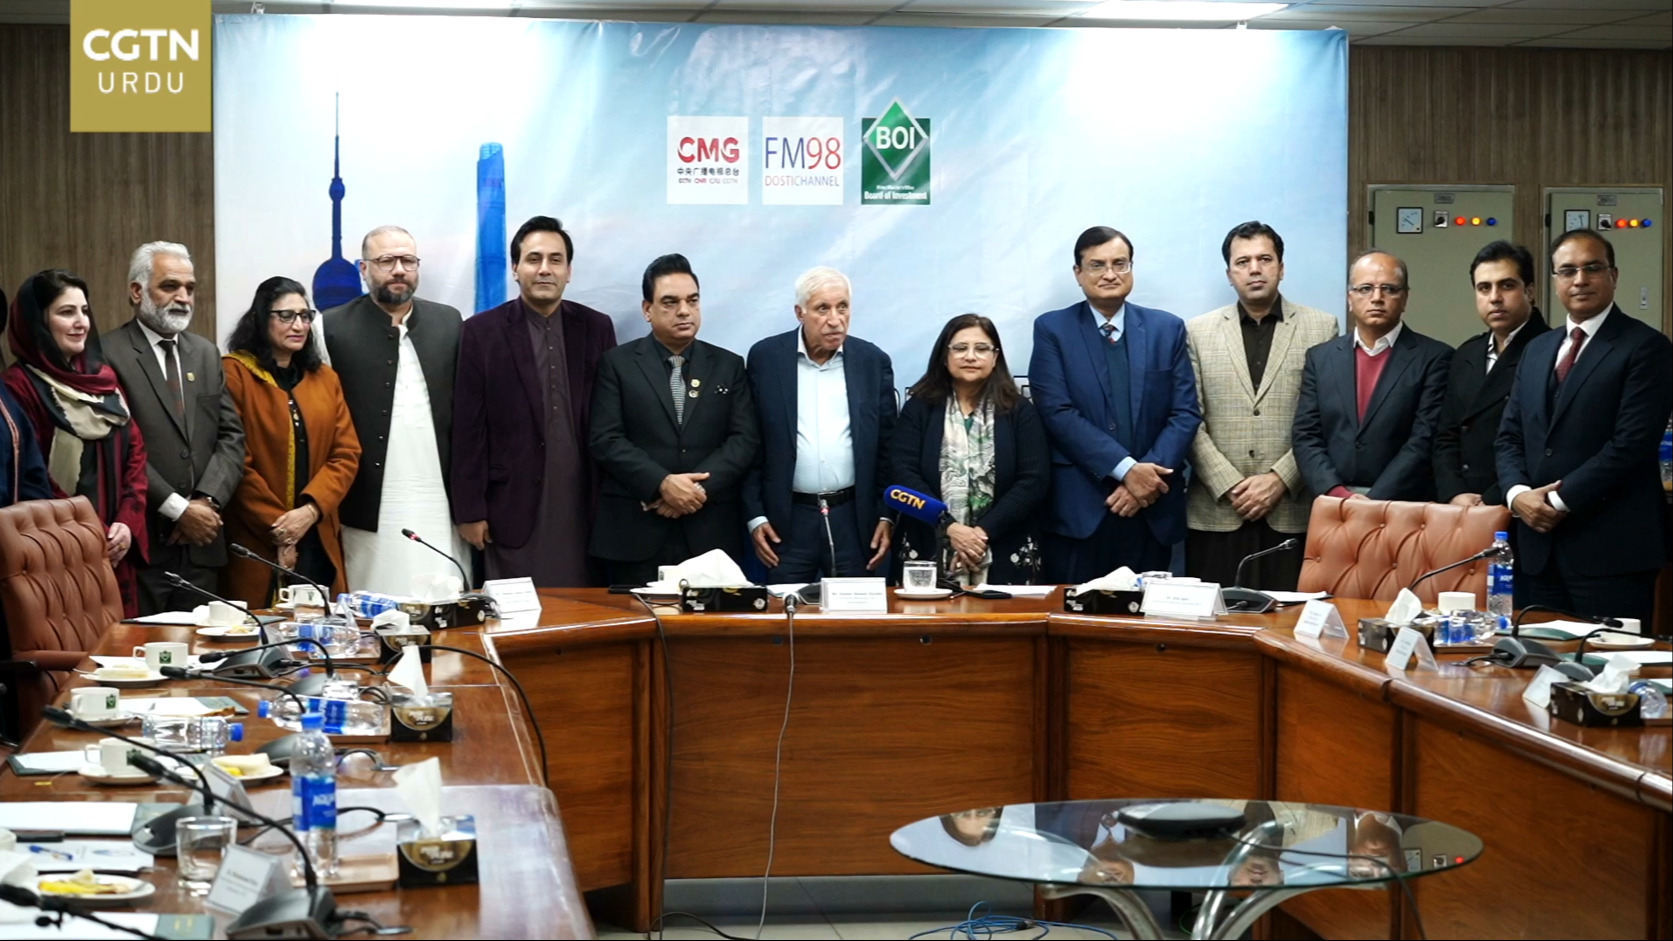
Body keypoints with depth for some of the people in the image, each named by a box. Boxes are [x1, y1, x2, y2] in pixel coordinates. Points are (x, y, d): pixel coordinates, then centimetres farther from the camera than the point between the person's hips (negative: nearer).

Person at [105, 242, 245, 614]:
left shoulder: (206, 354, 16)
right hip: (140, 542, -6)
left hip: (201, 544, 6)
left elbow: (231, 436, 11)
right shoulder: (108, 356, -6)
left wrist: (207, 501, -5)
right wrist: (178, 509, -13)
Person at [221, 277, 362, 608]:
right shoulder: (234, 373, -3)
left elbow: (346, 455, 7)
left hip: (318, 543, 5)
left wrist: (310, 510, -10)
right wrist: (277, 527, -12)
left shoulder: (325, 379, 15)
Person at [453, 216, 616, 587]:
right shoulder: (482, 331, 0)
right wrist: (470, 510, -5)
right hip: (514, 504, -2)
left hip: (584, 504, 2)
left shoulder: (596, 328, 7)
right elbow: (468, 428, -1)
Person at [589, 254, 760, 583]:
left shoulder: (729, 365, 12)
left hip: (711, 532, 2)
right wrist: (662, 484, -17)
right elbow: (606, 440, -4)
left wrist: (699, 486, -12)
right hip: (636, 532, -2)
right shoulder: (617, 364, 5)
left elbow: (745, 438, 3)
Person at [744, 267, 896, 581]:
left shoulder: (874, 361, 4)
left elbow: (888, 446, 7)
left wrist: (887, 516, 2)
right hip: (787, 520, -1)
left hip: (856, 519, 1)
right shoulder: (765, 357, 1)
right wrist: (755, 515, -1)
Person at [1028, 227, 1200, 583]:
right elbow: (1058, 413, -7)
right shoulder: (1052, 329, 3)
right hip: (1079, 508, -2)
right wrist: (1127, 469, -15)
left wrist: (1151, 474, -11)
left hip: (1152, 510, 2)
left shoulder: (1167, 329, 11)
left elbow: (1185, 412, 5)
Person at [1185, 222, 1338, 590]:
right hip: (1217, 513, 1)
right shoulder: (1198, 332, 9)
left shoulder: (1321, 328, 6)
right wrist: (1231, 486, -7)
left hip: (1292, 513, -1)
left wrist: (1280, 480, -9)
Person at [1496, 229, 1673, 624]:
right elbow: (1509, 436, 15)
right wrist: (1518, 493, -4)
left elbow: (1632, 442, -13)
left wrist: (1561, 500, -13)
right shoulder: (1537, 350, 18)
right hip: (1538, 544, 6)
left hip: (1610, 549, -6)